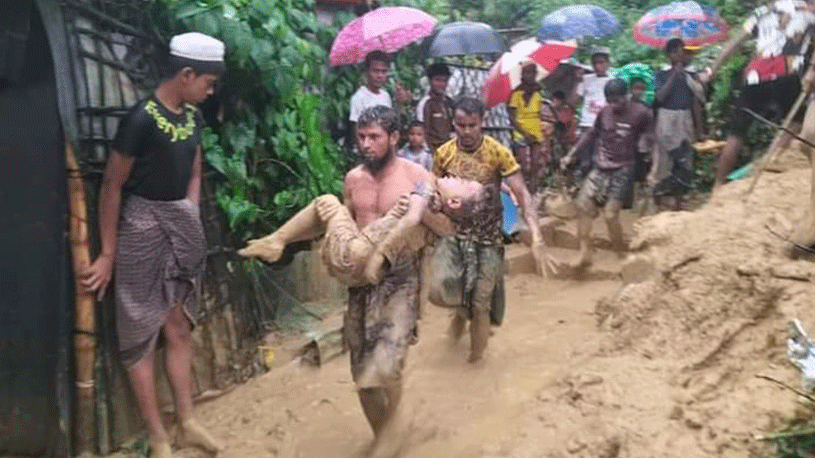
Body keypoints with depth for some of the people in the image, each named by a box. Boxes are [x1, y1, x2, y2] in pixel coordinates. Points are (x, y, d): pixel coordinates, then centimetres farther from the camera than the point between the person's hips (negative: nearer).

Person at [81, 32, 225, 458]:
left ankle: (187, 422, 26)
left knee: (178, 327, 14)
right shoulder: (142, 118, -18)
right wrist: (108, 253, -10)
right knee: (142, 332, 4)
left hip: (181, 221, 7)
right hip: (143, 225, -7)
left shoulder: (192, 116, 4)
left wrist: (191, 224, 10)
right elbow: (112, 185, -14)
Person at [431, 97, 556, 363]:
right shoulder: (443, 153, -3)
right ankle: (462, 310, 21)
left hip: (487, 237, -1)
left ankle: (476, 353, 31)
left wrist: (537, 239, -28)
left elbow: (522, 194, -17)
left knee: (481, 303, 2)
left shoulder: (498, 153, -12)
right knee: (439, 291, -18)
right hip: (453, 234, 2)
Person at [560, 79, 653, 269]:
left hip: (621, 170, -5)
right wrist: (571, 155, 16)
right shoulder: (604, 113, 5)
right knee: (584, 204, -5)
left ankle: (621, 255, 7)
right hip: (600, 167, 5)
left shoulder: (641, 114, -7)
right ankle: (585, 252, 1)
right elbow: (591, 134, 18)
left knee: (610, 214, -12)